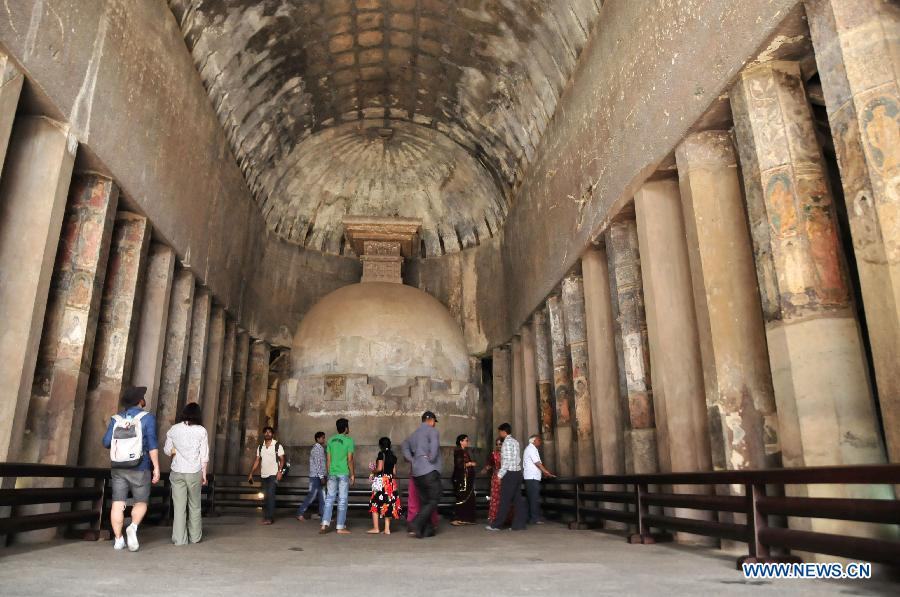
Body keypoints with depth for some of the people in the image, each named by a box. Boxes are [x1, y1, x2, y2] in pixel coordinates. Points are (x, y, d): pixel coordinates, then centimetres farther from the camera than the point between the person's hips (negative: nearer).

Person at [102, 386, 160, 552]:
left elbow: (106, 442, 1)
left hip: (118, 468, 3)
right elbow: (152, 444, -15)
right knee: (141, 503, 9)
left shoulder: (116, 419, 3)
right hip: (140, 469, -3)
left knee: (118, 504, 7)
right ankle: (133, 527, -14)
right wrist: (156, 467, -12)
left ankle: (118, 540, 6)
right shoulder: (147, 418, -8)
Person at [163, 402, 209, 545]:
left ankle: (179, 539, 4)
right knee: (194, 506, 13)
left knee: (179, 506, 4)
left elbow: (167, 450, 6)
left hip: (177, 472, 1)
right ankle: (195, 537, 20)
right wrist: (204, 473, 5)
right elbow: (204, 456, -3)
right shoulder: (201, 431, -5)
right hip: (194, 472, -1)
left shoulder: (174, 429, 0)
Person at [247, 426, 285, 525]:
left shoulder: (278, 446, -2)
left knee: (270, 495, -13)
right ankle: (266, 517, 14)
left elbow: (282, 460, -6)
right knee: (265, 497, 7)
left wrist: (280, 471, -20)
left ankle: (269, 518, -11)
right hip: (264, 475, 5)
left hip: (273, 475, -5)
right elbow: (257, 461, 13)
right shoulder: (260, 447, 12)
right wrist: (251, 473, 7)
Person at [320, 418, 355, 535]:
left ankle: (325, 524, 2)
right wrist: (352, 474, -2)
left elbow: (328, 459, 9)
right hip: (344, 473, -4)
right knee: (342, 500, 1)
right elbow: (350, 459, -9)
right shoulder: (349, 440, -7)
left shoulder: (330, 440, 7)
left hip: (332, 473, 4)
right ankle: (340, 527, 4)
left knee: (329, 498, 10)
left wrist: (329, 473, 18)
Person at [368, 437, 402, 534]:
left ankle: (375, 528, 0)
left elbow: (379, 468, -14)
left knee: (375, 504, 2)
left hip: (381, 481, -6)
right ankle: (387, 529, 7)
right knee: (388, 505, 8)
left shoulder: (381, 454, -7)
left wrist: (373, 471, 4)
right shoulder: (393, 456, 11)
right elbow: (394, 471, 10)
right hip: (391, 482, 6)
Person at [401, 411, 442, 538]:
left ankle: (427, 529, 10)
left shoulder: (414, 434, 18)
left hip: (417, 473, 8)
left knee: (424, 502, 12)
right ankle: (416, 525, -13)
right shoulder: (432, 431, -6)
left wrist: (413, 460, 12)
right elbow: (434, 444, -24)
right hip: (430, 471, -8)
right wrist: (432, 459, -11)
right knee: (433, 501, -2)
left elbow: (405, 446, 25)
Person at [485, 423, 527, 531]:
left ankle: (496, 524, 2)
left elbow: (507, 460, -17)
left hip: (509, 473, -8)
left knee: (505, 500, -4)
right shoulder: (515, 441, 15)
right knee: (518, 499, 7)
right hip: (517, 472, 9)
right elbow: (518, 458, 15)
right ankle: (519, 524, 8)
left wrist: (500, 474, -14)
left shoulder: (507, 442, -11)